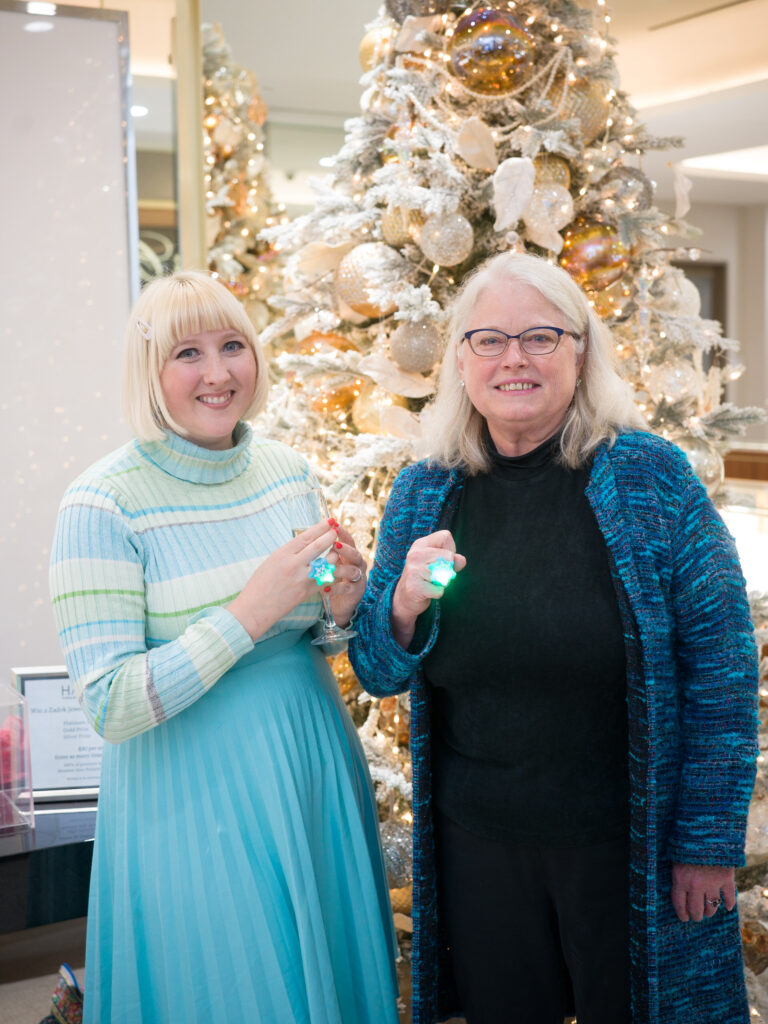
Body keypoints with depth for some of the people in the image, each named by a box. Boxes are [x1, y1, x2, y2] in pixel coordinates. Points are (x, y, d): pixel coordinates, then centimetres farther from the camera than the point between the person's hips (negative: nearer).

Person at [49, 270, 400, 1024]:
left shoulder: (288, 470, 2)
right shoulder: (104, 503, -16)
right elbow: (109, 708, -19)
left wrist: (338, 611, -8)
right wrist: (249, 614, -25)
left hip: (310, 775, 6)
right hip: (193, 806, -5)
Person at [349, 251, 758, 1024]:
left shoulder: (650, 476, -10)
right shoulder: (422, 494, -1)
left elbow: (721, 669, -7)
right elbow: (377, 674, 4)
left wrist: (709, 841, -7)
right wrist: (404, 606, -17)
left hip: (626, 842, -2)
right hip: (476, 843, 3)